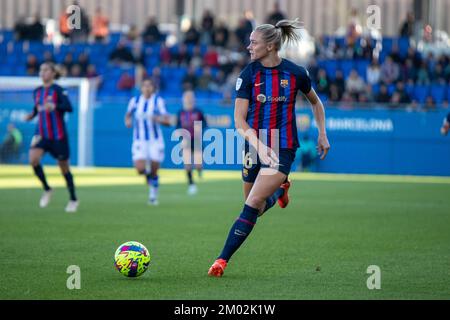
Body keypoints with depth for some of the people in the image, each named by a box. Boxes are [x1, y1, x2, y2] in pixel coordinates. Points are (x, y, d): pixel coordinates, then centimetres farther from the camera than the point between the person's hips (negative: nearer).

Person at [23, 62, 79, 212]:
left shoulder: (58, 90, -9)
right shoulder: (37, 91, 8)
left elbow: (69, 107, -23)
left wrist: (54, 106, -39)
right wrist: (32, 114, 3)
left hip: (58, 135, -4)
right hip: (41, 134, 4)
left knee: (64, 167, 6)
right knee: (33, 158, -21)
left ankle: (73, 200, 24)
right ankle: (46, 189, 1)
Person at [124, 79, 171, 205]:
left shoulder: (158, 101, -6)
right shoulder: (135, 101, 2)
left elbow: (167, 121, -12)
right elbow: (128, 114, 22)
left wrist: (156, 118, -30)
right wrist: (128, 121, 0)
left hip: (155, 141, -1)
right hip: (140, 141, 1)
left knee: (154, 172, 2)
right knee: (140, 169, -17)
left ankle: (153, 194, 25)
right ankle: (147, 171, 19)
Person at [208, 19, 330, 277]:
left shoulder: (296, 73, -5)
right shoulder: (248, 75, -5)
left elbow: (316, 102, 15)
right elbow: (239, 119, -9)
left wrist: (322, 134, 9)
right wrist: (259, 146, -23)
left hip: (283, 149, -3)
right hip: (255, 146, 3)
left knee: (253, 204, -16)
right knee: (256, 210, 11)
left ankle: (223, 260, -11)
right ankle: (281, 189, 45)